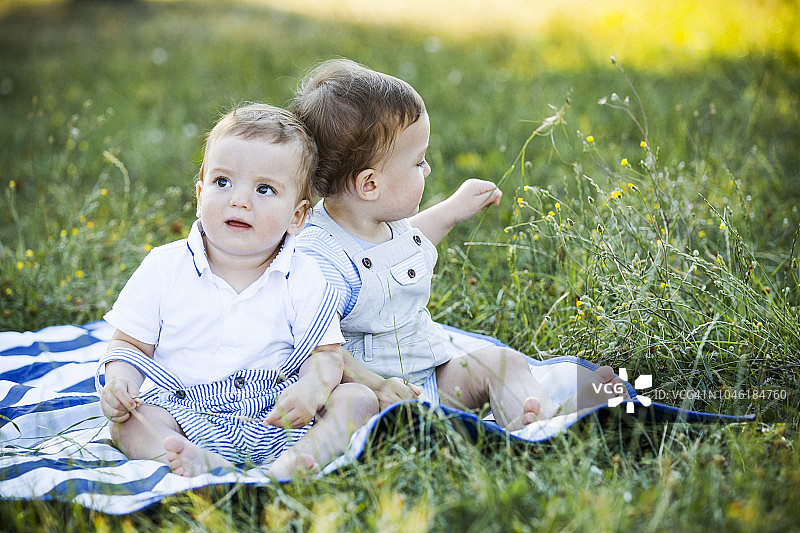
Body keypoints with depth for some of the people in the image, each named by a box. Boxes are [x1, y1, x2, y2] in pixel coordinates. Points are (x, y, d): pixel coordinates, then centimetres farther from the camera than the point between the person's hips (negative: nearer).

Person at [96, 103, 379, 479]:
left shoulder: (303, 280, -2)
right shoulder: (163, 269, -1)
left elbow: (325, 352, -1)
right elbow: (131, 343, 6)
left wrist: (312, 389, -23)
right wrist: (118, 378, -16)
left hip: (277, 418, 0)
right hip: (186, 417, 0)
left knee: (358, 399, -19)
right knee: (125, 421, -24)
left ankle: (295, 461, -43)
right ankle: (201, 462, -48)